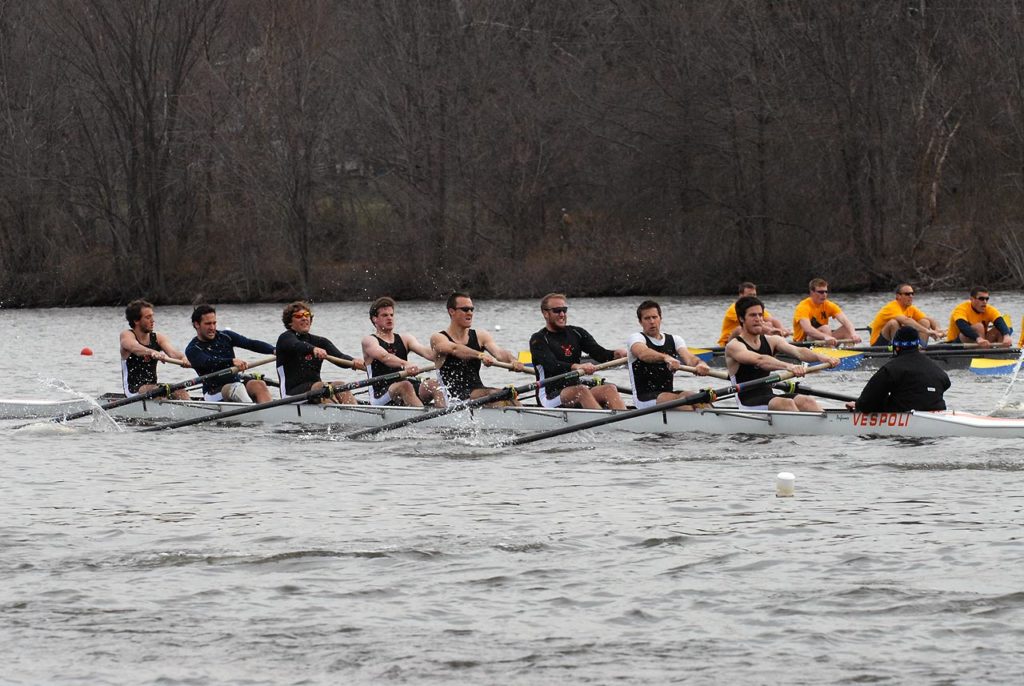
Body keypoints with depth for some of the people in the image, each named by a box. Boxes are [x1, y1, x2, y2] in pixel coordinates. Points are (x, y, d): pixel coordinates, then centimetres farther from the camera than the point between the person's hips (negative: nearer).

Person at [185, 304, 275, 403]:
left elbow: (250, 344, -2)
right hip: (214, 393, -4)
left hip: (237, 383, 4)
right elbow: (208, 362, -24)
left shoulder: (225, 337, 9)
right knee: (237, 388, -35)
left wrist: (273, 350, -20)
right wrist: (232, 361, -41)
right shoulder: (192, 349, -4)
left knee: (259, 385, -26)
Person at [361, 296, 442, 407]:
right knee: (405, 386, -35)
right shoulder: (369, 341, 3)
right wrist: (405, 364, -40)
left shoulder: (405, 339, 19)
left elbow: (424, 351, 0)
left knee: (433, 384, -22)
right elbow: (384, 357, -19)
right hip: (381, 396, -5)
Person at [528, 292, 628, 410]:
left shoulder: (577, 333, 16)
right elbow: (552, 365, -20)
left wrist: (616, 354, -22)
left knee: (610, 389, -21)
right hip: (550, 397, -5)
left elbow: (599, 353, 2)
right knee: (581, 390, -33)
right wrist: (577, 367, -38)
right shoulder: (538, 340, -2)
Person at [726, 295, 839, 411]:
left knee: (807, 401, -19)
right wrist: (788, 366, -41)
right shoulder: (734, 346, -6)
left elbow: (798, 351, -5)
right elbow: (759, 360, -26)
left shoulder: (771, 341, 13)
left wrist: (820, 357, -26)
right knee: (786, 403, -30)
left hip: (768, 397, 6)